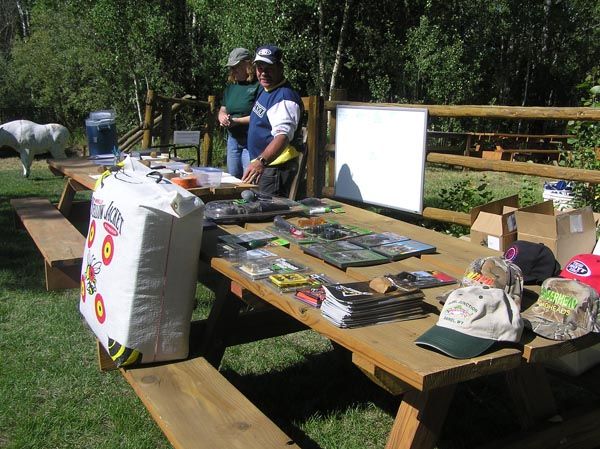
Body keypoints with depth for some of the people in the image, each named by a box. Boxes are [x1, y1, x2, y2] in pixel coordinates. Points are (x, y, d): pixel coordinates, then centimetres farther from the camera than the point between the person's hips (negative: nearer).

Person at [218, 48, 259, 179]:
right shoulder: (231, 86, 14)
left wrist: (237, 121, -19)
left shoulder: (258, 86, -10)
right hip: (233, 140, 8)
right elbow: (222, 110, 21)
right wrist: (222, 117, -3)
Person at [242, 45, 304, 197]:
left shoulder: (285, 97, -22)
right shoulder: (264, 90, 10)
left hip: (276, 167, -10)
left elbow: (283, 135, -36)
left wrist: (261, 161, -50)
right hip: (263, 164, 11)